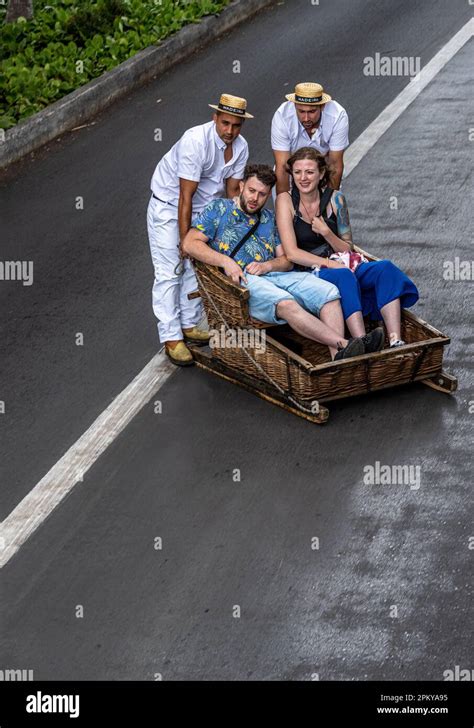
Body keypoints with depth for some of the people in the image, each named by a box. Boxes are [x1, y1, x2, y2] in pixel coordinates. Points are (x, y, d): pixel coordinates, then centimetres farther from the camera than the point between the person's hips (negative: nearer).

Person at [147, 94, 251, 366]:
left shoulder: (240, 147, -9)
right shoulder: (195, 141, -30)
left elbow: (232, 190, 1)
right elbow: (185, 196, -28)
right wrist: (185, 241, -26)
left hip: (203, 207, 7)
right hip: (168, 205, -6)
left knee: (196, 265, 10)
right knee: (170, 271, -9)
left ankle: (190, 325, 24)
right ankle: (171, 337, -6)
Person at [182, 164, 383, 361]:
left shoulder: (269, 218, 27)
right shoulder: (219, 209, 13)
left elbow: (286, 260, 21)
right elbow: (190, 244, 0)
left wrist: (267, 265, -3)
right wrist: (225, 261, -13)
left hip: (275, 275, 6)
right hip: (242, 280, -6)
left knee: (329, 291, -19)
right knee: (285, 303, -36)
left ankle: (337, 355, -38)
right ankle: (344, 344, -45)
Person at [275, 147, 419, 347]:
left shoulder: (334, 199, 7)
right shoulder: (286, 201, -3)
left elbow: (348, 250, 8)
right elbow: (292, 253, -12)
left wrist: (326, 232, -10)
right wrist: (331, 264, -20)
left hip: (340, 266, 4)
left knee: (385, 268, -23)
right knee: (343, 275, -36)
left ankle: (396, 343, -39)